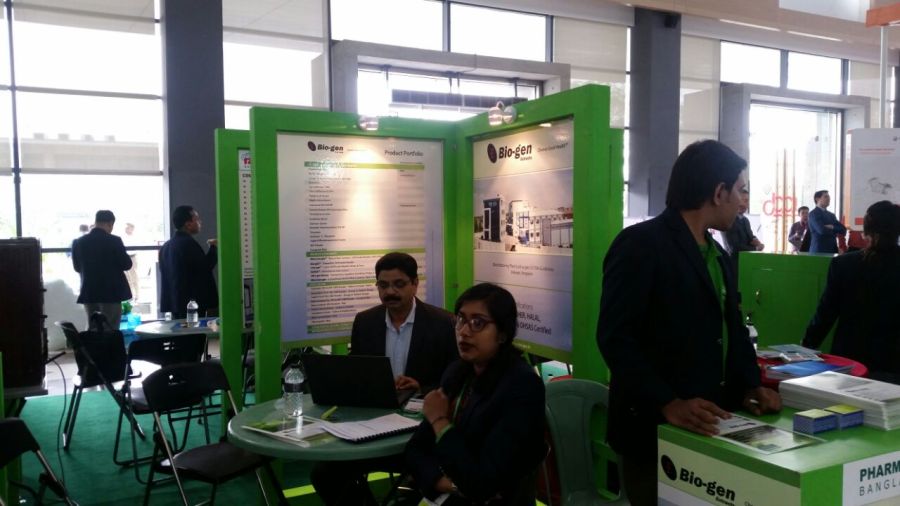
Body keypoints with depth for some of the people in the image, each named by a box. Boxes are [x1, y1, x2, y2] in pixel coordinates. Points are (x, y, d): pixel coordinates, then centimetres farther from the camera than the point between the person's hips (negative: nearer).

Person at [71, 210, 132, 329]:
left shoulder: (78, 242, 2)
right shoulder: (114, 241, -13)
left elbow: (77, 267, 11)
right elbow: (127, 264, -8)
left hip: (88, 294, 5)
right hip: (111, 293, -5)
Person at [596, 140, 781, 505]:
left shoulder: (716, 252, 15)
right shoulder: (641, 244, -14)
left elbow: (732, 327, 19)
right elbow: (615, 337, -21)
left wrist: (750, 386, 3)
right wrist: (668, 404, -26)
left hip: (709, 426, 8)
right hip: (656, 430, -8)